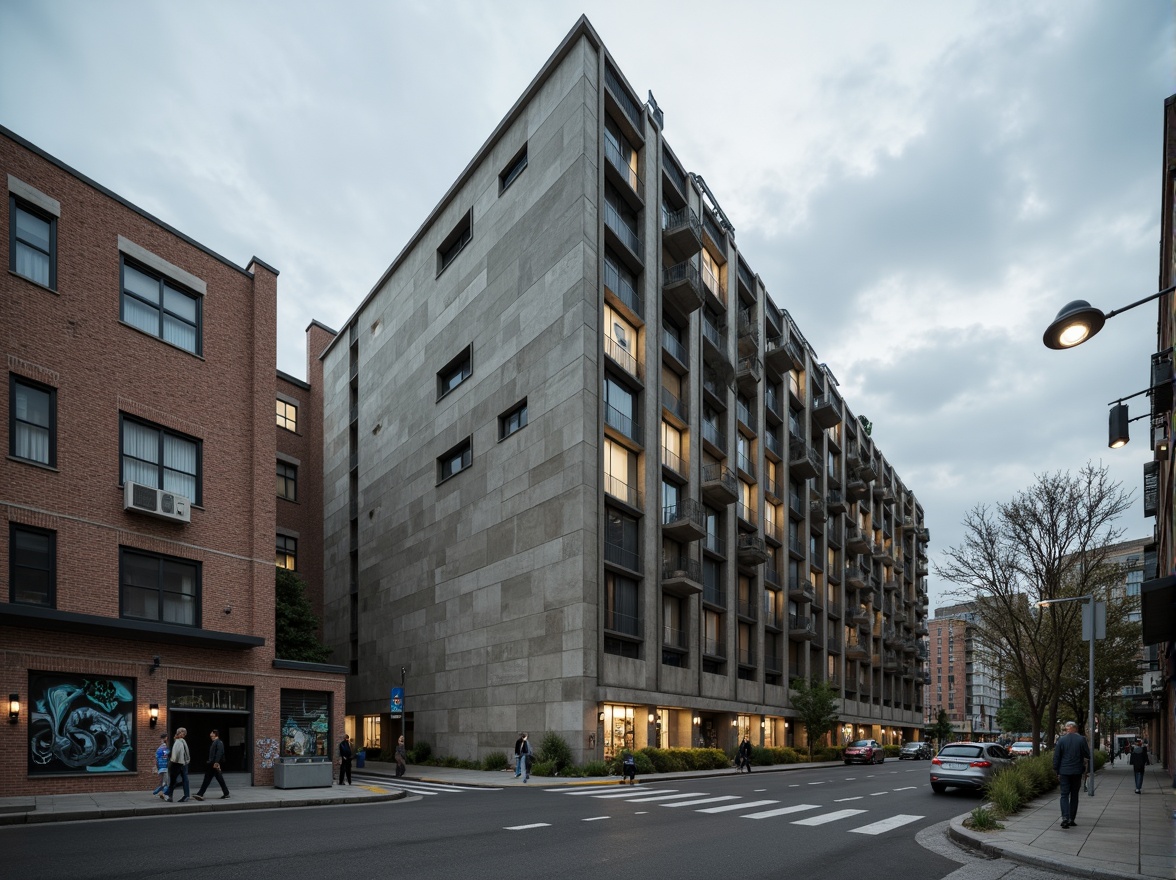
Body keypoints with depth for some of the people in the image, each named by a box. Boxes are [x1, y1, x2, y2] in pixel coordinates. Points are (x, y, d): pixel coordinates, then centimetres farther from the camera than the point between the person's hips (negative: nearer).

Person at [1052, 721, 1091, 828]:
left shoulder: (1061, 740, -3)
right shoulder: (1081, 739, -5)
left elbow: (1056, 757, -2)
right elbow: (1087, 755, -4)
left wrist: (1056, 771, 8)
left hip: (1064, 771, -1)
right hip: (1077, 771, 1)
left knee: (1064, 795, 1)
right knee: (1074, 795, 12)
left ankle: (1065, 817, -16)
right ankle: (1071, 819, 14)